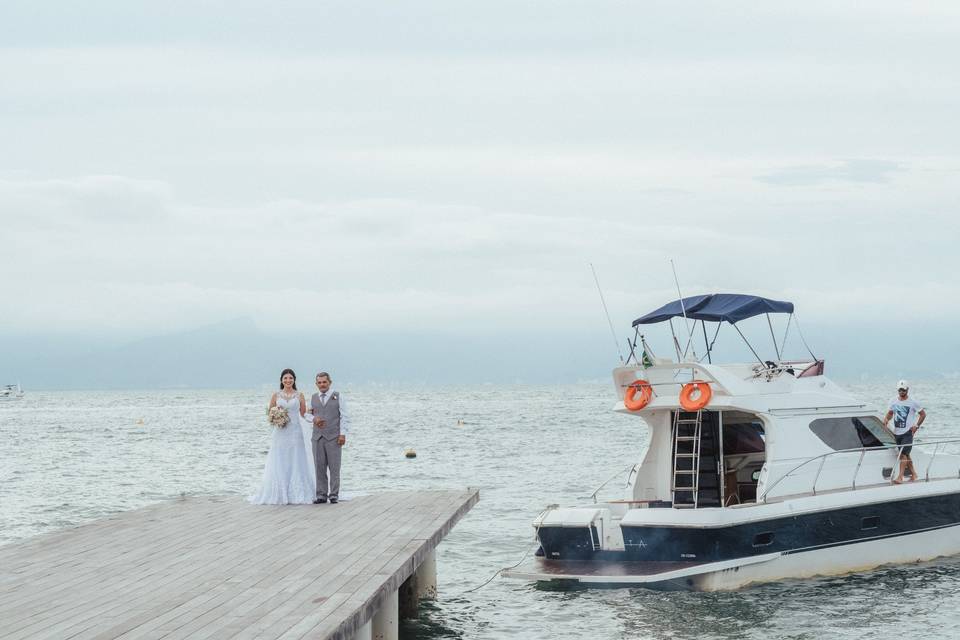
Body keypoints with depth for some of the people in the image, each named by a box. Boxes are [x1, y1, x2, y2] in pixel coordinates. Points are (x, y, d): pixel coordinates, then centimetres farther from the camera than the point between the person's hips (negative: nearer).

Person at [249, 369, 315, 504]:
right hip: (280, 433, 0)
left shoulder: (299, 396, 6)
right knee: (279, 464, -2)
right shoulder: (276, 396, 7)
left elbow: (304, 414, 10)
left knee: (295, 463, -1)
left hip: (295, 432, 0)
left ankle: (296, 494, 2)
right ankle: (278, 494, -1)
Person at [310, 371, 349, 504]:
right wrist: (314, 419, -4)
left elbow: (344, 417, 1)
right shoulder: (313, 398, 14)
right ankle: (321, 495, 6)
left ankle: (334, 495, 2)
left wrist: (342, 434, -8)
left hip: (333, 438, -3)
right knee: (319, 468, 2)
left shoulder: (338, 396, 5)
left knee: (334, 468, -2)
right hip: (318, 438, 3)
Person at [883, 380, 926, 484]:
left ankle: (900, 476, -19)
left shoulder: (913, 403, -6)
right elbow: (890, 413, 15)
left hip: (907, 432, -6)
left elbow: (923, 414, 2)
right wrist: (886, 420, -7)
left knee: (903, 454, -15)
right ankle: (913, 474, 27)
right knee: (905, 455, 14)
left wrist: (916, 426, -6)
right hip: (896, 432, 6)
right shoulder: (894, 401, 7)